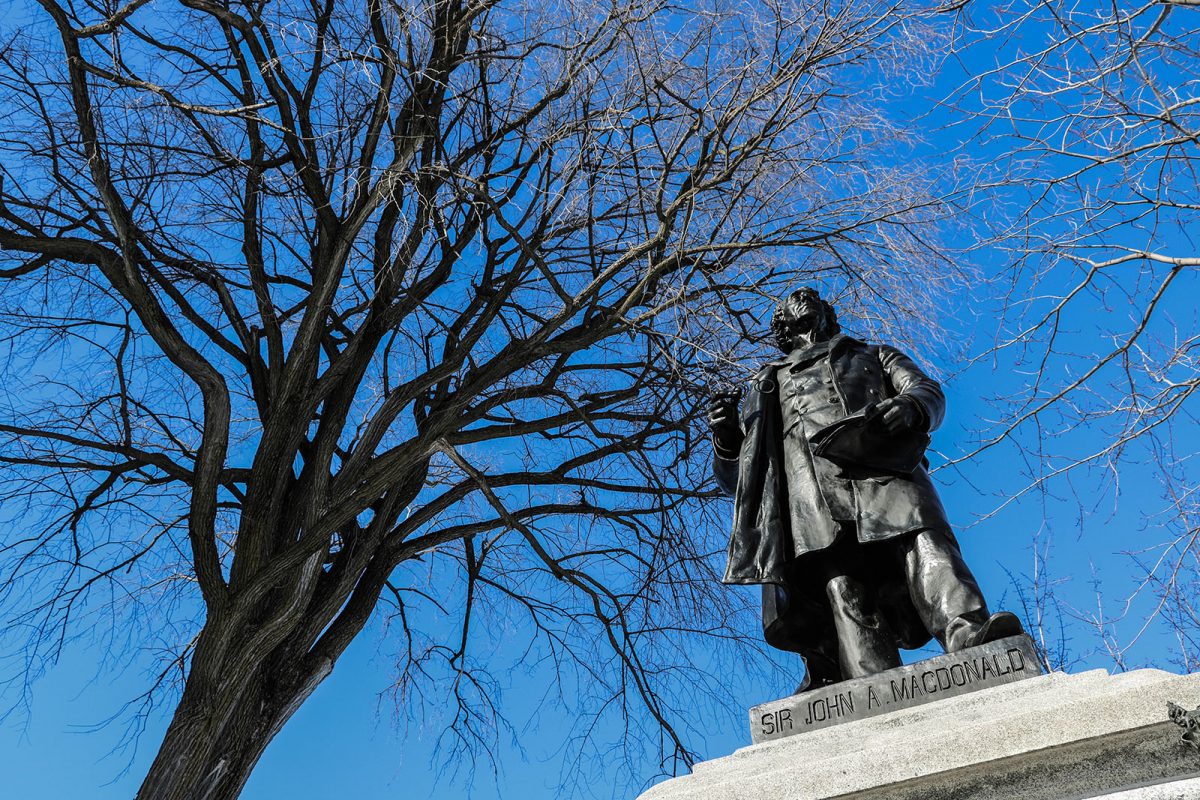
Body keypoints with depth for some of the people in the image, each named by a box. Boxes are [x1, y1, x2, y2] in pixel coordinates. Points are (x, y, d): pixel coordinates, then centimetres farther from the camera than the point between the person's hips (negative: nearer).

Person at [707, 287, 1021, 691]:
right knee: (840, 582, -25)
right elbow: (734, 477, 32)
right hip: (808, 482, 0)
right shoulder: (765, 387, 40)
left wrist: (908, 407, -7)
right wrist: (726, 439, 7)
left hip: (881, 463, 0)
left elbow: (928, 391, 19)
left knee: (924, 541, -31)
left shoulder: (874, 355, 40)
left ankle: (968, 637, -52)